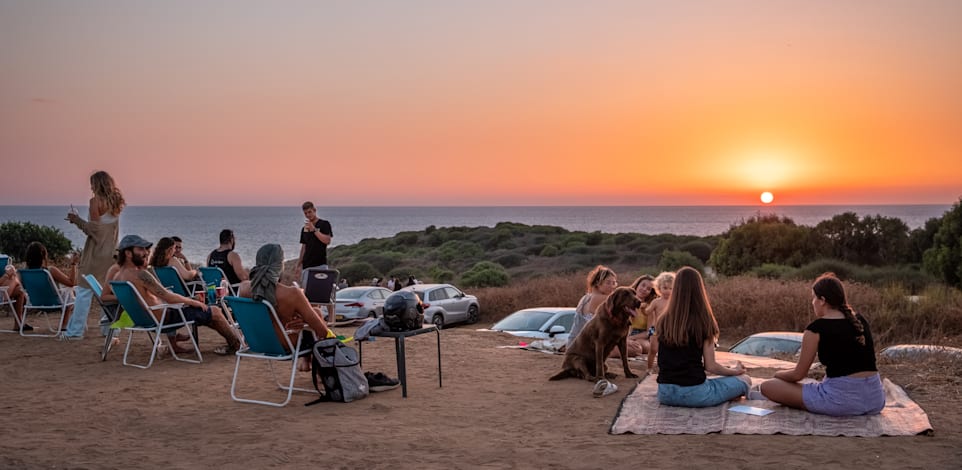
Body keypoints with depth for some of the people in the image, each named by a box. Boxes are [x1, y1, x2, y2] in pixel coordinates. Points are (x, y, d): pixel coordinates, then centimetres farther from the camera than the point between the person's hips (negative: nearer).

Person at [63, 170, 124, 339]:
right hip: (110, 252, 6)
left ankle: (75, 330, 3)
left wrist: (77, 220, -1)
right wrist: (79, 220, 16)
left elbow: (93, 228, -15)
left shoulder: (96, 201, -11)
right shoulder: (115, 204, 9)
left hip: (96, 252, -6)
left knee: (84, 290, 0)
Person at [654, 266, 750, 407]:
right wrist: (735, 370, 15)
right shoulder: (704, 323, -8)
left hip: (665, 394, 4)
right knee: (745, 380, 15)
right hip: (694, 393, -4)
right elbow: (710, 366, -4)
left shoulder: (662, 322, 3)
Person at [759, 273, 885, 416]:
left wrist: (778, 374, 20)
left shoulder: (816, 328, -8)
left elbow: (798, 375, 0)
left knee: (767, 386, 0)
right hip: (876, 400, 7)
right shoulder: (861, 321, 9)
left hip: (840, 399, -6)